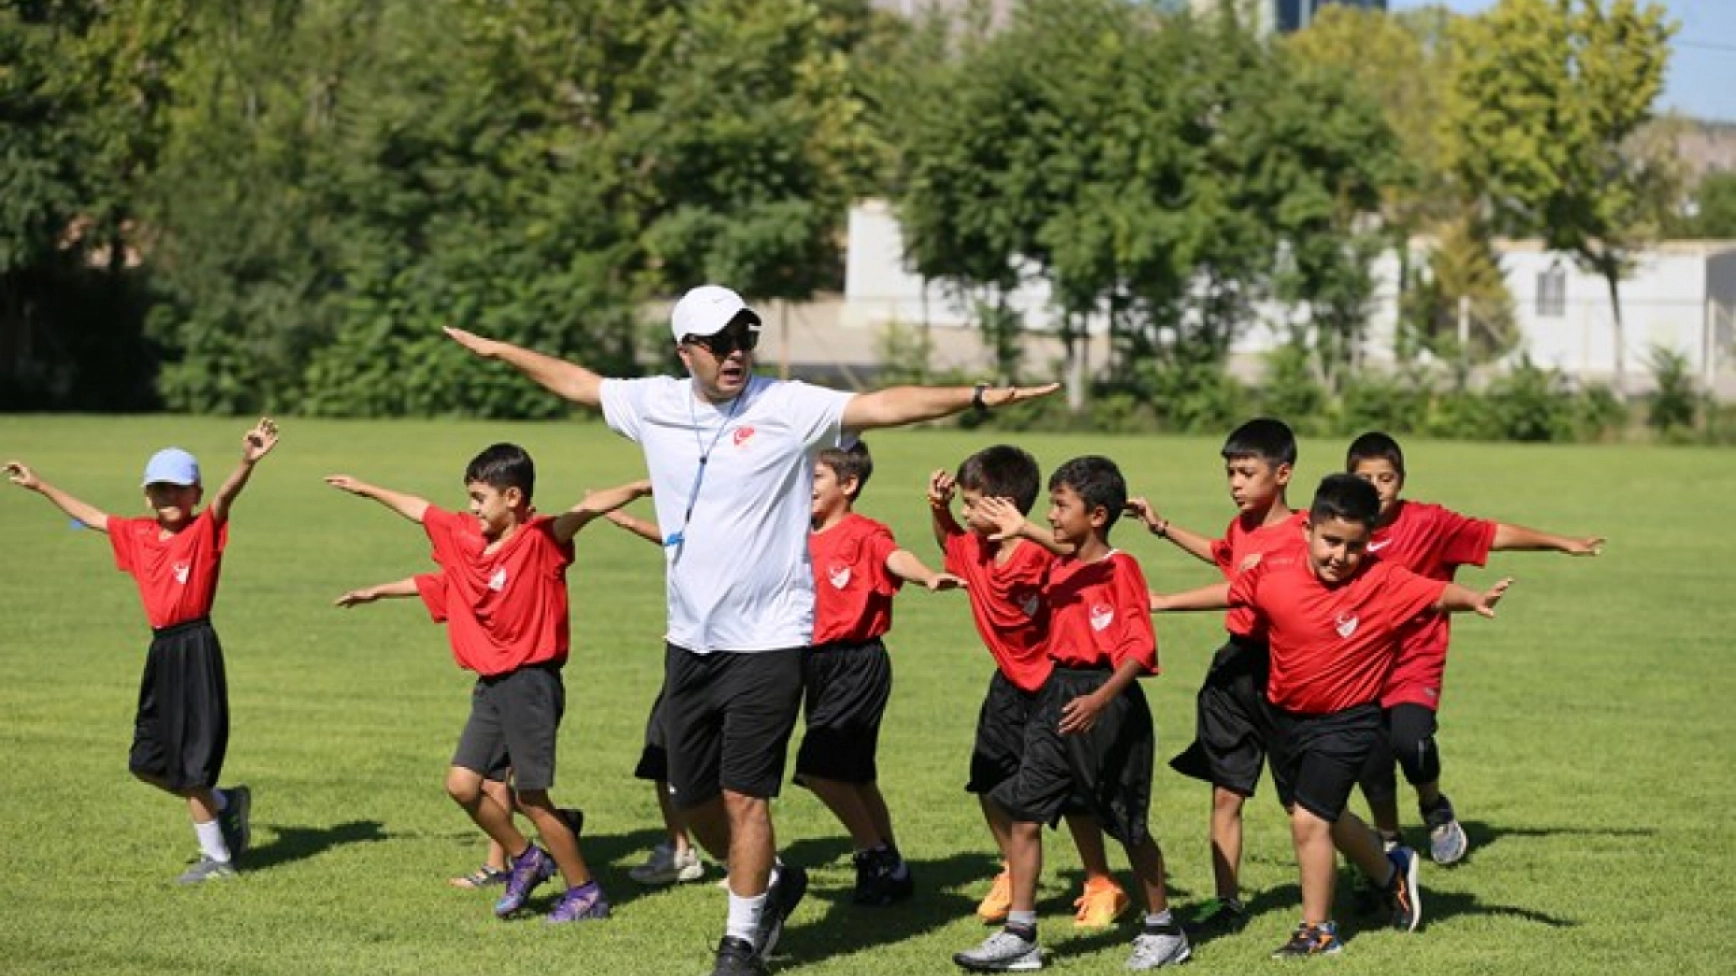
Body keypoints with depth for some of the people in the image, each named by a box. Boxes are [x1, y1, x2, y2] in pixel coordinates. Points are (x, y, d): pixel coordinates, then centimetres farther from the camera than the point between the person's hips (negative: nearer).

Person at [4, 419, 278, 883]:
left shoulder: (205, 531, -7)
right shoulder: (138, 535, 12)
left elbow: (225, 496, -25)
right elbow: (90, 516, 24)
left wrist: (247, 462, -45)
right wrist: (39, 486, 30)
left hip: (195, 649, -7)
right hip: (161, 653, 7)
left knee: (191, 765, -4)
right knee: (147, 762, 10)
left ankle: (216, 858, 10)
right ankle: (226, 803, 27)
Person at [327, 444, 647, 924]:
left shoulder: (541, 539, -13)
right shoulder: (466, 538, 8)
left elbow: (586, 508, -30)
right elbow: (421, 510, 21)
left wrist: (639, 488, -46)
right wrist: (366, 490, 34)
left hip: (531, 682, -8)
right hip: (491, 684, 8)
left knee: (530, 796, -4)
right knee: (462, 783, 5)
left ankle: (586, 892, 10)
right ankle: (525, 859, 25)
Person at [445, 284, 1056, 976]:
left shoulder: (787, 408, -11)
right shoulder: (656, 405, 4)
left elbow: (879, 406, -21)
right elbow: (579, 383, 20)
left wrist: (976, 397, -31)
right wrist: (499, 351, 28)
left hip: (767, 640, -5)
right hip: (689, 641, 5)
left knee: (744, 796, -5)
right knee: (693, 798, 12)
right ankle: (770, 882, 37)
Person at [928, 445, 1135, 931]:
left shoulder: (1041, 557, -27)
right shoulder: (976, 550, 1)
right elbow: (949, 542, 21)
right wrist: (937, 507, 4)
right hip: (1010, 684, 8)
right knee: (989, 780, 8)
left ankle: (1102, 887, 14)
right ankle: (1014, 875, 26)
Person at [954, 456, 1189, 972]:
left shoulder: (1119, 569, -12)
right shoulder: (1059, 567, 10)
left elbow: (1140, 648, -18)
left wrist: (1101, 699, -30)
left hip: (1109, 702, -7)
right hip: (1057, 695, 7)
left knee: (1127, 822, 4)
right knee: (1023, 812, 0)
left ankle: (1163, 930, 19)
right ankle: (1020, 935, 3)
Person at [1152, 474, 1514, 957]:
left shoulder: (1385, 584, -19)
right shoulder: (1274, 574, -9)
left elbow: (1437, 594, -25)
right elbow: (1229, 593, 6)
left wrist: (1473, 600, -47)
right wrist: (1160, 603, 15)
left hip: (1345, 721, -5)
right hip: (1285, 716, 5)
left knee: (1309, 818, -13)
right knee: (1325, 817, 21)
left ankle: (1317, 929, 5)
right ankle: (1390, 872, 48)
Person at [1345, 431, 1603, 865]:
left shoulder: (1428, 523, -9)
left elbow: (1495, 535, -3)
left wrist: (1563, 543, -1)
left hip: (1415, 666, -2)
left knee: (1410, 741, -27)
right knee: (1373, 770, 5)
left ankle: (1434, 807, 5)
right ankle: (1388, 841, 34)